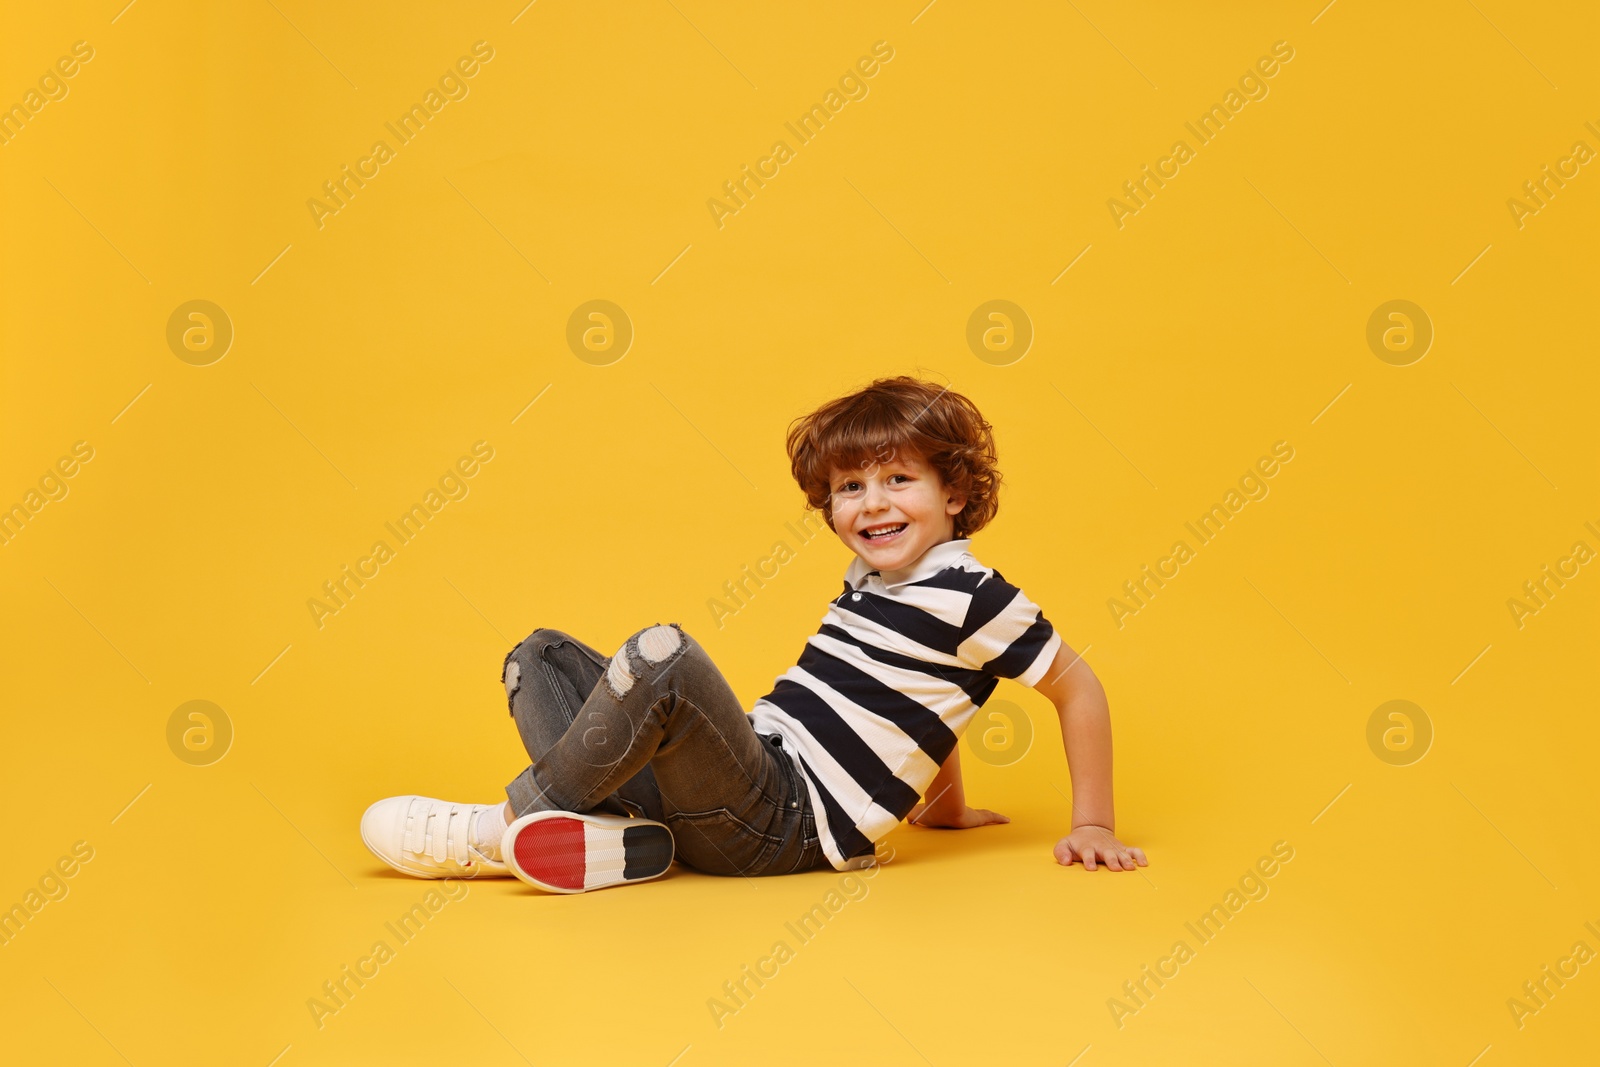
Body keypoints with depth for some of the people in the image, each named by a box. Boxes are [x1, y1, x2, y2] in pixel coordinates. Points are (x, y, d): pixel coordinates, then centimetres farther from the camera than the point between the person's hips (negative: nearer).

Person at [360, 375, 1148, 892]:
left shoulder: (966, 594, -6)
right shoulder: (871, 581, 17)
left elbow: (1079, 687, -1)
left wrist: (1092, 826, 2)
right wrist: (944, 805, 32)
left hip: (786, 825, -9)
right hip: (742, 777, 9)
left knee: (662, 657, -34)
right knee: (541, 658, 9)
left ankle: (502, 827, -16)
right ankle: (622, 842, -16)